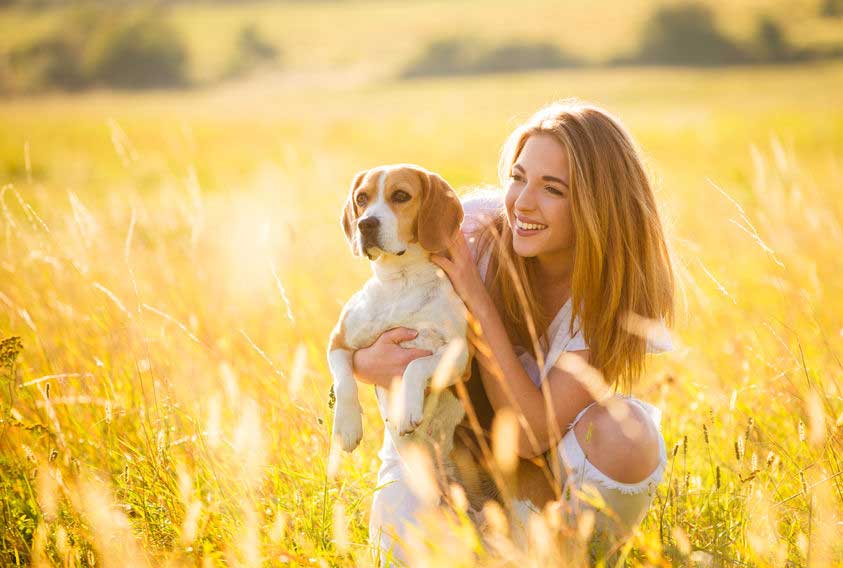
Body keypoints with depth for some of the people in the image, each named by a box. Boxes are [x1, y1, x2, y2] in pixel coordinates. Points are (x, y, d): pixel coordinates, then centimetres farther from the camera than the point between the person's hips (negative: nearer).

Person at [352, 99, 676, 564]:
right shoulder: (470, 227, -20)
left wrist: (477, 299, -32)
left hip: (554, 459, 0)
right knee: (398, 524, -31)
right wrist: (366, 363, -35)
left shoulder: (617, 288, -21)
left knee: (624, 430, -32)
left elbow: (531, 435, -28)